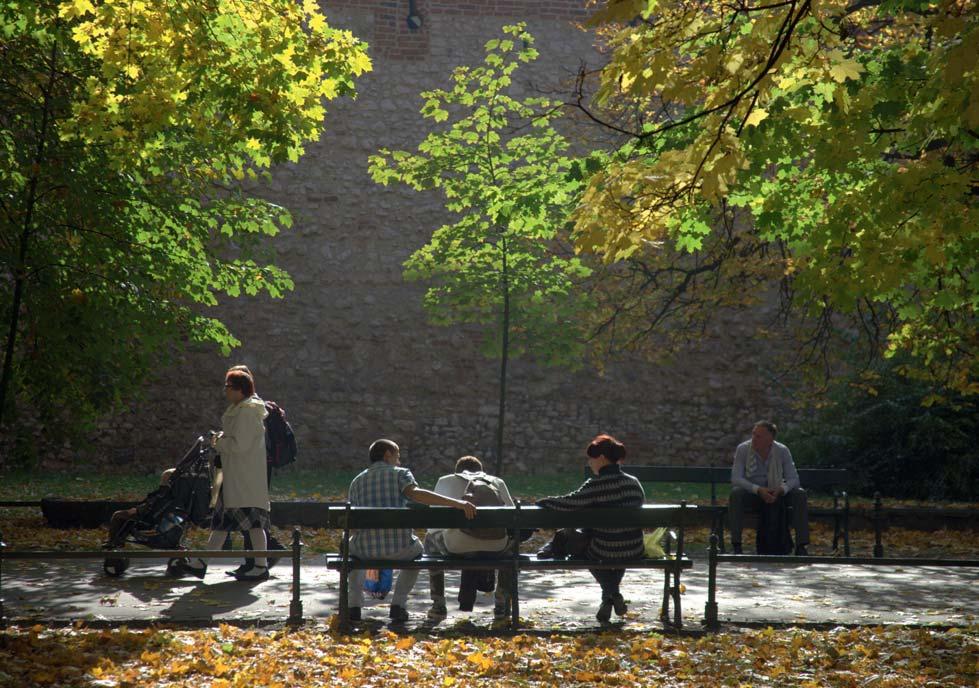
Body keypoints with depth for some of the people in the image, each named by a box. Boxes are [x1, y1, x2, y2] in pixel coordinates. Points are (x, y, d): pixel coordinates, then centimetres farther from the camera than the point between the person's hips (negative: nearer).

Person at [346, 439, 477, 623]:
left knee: (351, 544, 38)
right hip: (399, 548, -2)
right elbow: (416, 493, -18)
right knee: (416, 548, 34)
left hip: (366, 549, 2)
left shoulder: (357, 481, 15)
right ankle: (398, 604, 22)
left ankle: (354, 604, 27)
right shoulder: (400, 473, 4)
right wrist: (457, 503, -24)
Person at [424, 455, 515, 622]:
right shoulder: (498, 482, 29)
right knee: (511, 541, 39)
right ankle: (502, 604, 38)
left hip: (458, 545, -1)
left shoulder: (445, 481, 26)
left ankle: (438, 605, 31)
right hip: (495, 546, 1)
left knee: (430, 539, 34)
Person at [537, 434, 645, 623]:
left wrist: (542, 502, -7)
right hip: (634, 551, 5)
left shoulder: (596, 485, -17)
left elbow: (569, 503, -22)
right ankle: (611, 597, 38)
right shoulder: (633, 482, 1)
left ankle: (611, 593, 16)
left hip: (604, 552, -5)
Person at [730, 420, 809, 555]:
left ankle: (801, 546, -22)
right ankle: (736, 545, -33)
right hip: (750, 494, -2)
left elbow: (793, 479, -10)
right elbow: (736, 478, -20)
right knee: (736, 493, -34)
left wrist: (781, 490, -32)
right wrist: (759, 490, -34)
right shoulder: (743, 449, -13)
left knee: (799, 494, -23)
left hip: (775, 494, 2)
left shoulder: (782, 451, -9)